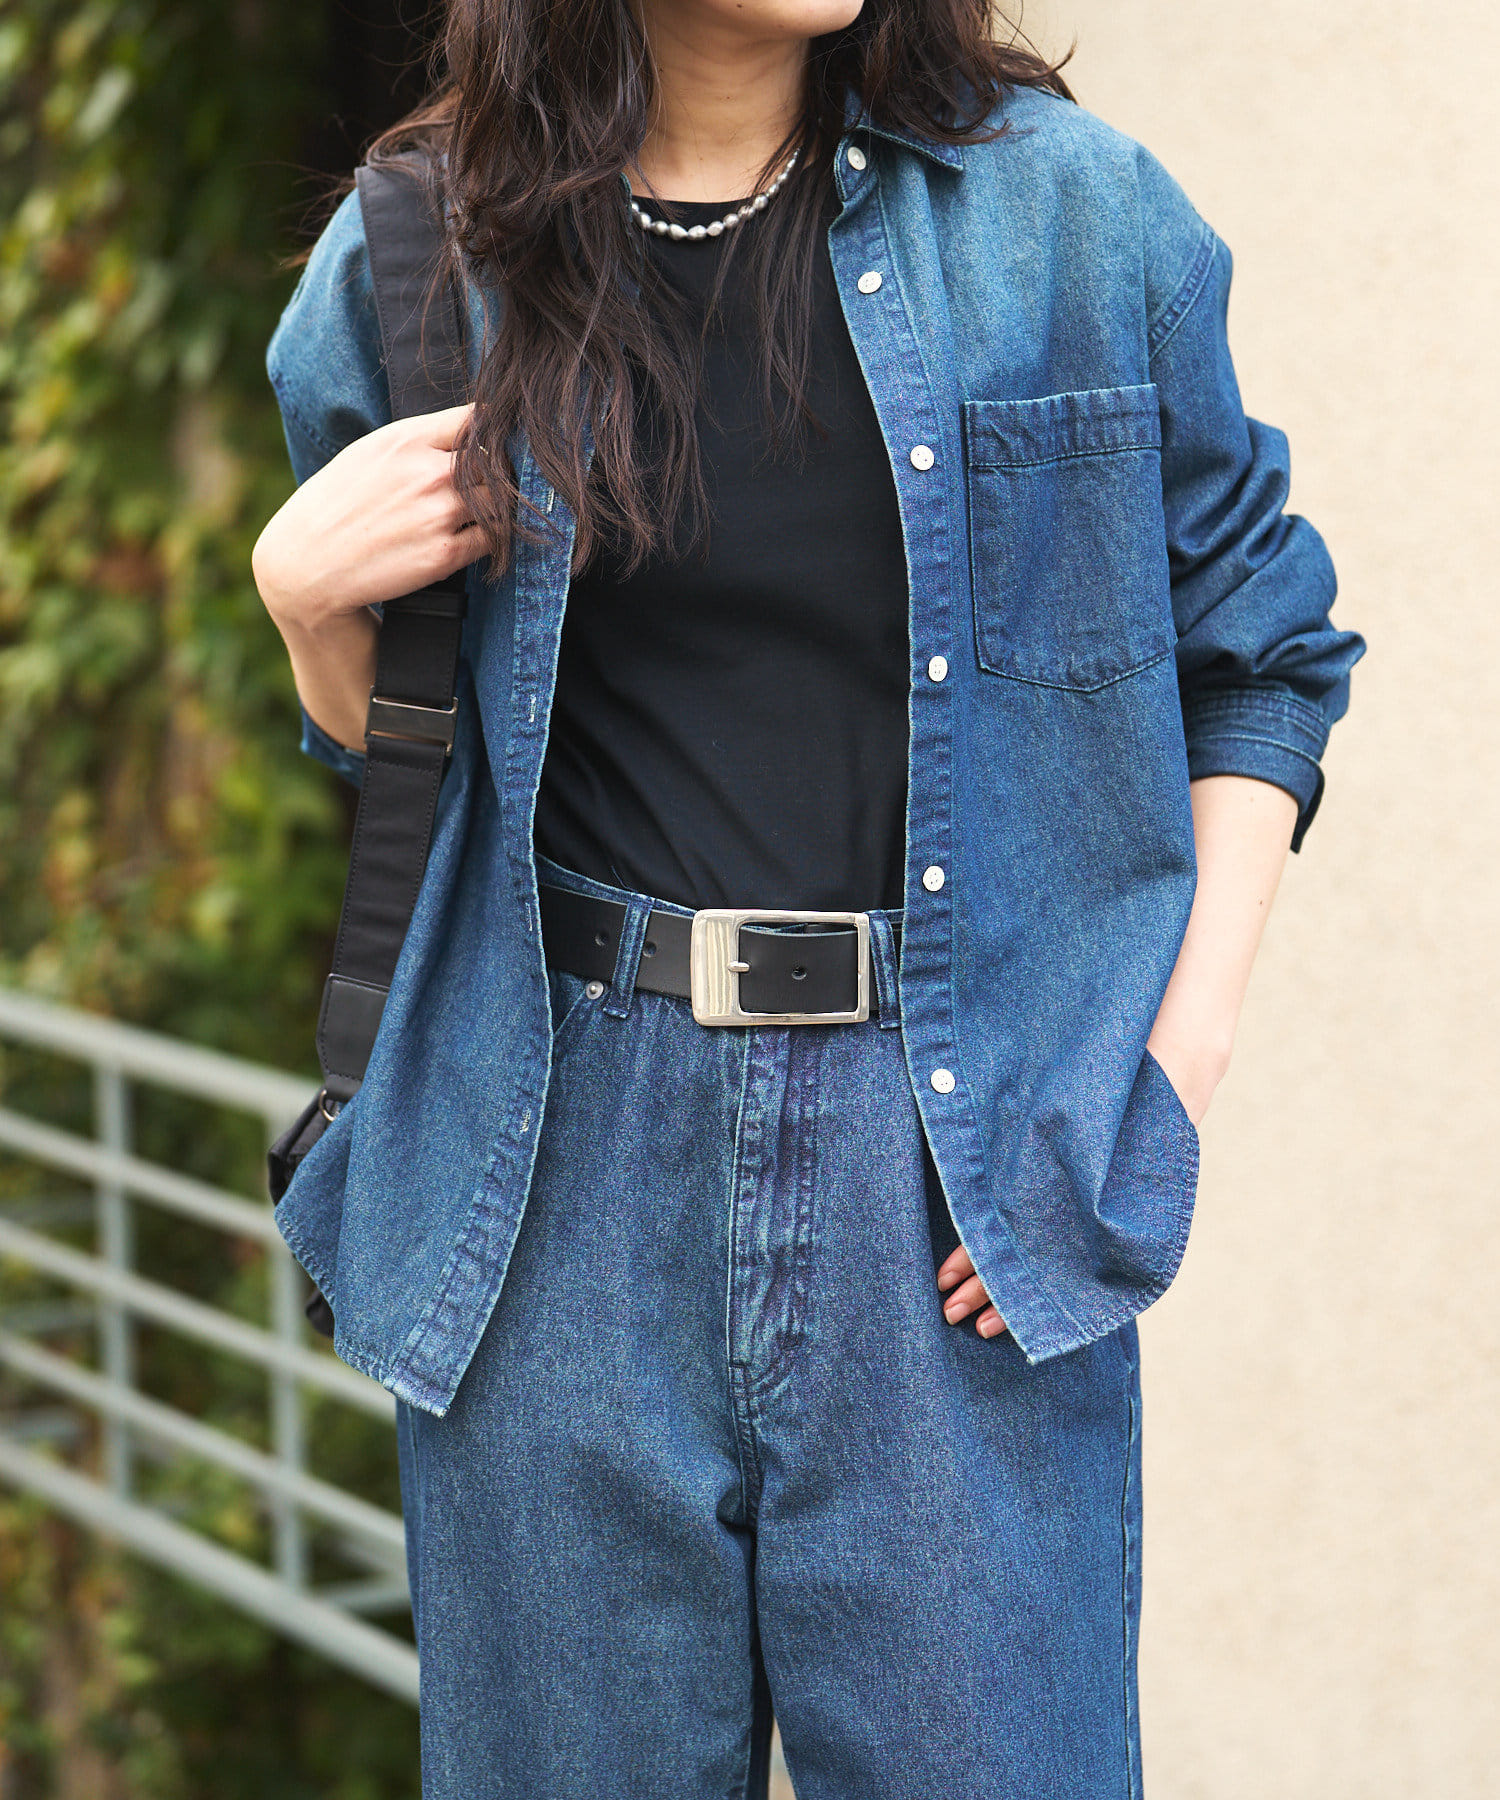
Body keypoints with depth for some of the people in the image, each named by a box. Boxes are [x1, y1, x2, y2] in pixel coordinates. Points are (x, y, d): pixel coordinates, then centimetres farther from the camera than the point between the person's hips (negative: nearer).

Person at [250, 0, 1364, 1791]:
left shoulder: (1070, 211, 1)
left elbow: (1261, 650, 8)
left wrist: (1181, 1044, -3)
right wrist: (308, 604, -6)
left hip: (966, 1147, -1)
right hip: (566, 1152, 1)